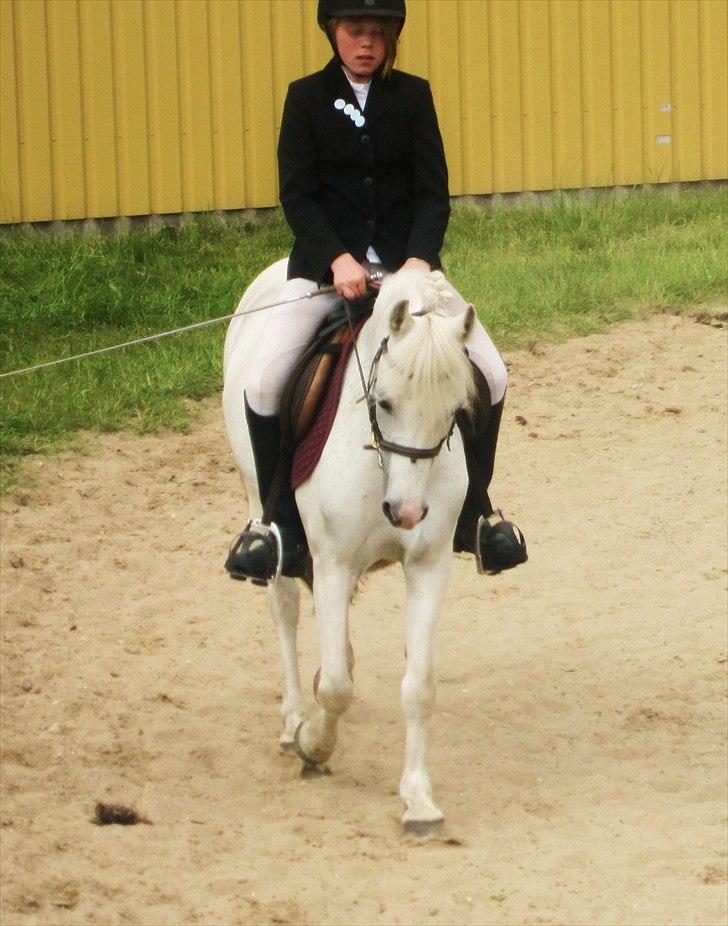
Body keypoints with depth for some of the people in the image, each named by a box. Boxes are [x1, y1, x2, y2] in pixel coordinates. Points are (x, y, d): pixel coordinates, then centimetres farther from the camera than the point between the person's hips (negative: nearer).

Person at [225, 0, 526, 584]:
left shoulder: (413, 96, 5)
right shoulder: (307, 98, 2)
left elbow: (433, 192, 0)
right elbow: (297, 195, -4)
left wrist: (420, 258, -19)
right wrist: (337, 259, -21)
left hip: (407, 261, 1)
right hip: (327, 264, -1)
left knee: (489, 371, -11)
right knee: (263, 382, -21)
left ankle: (474, 512, 8)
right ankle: (283, 526, -5)